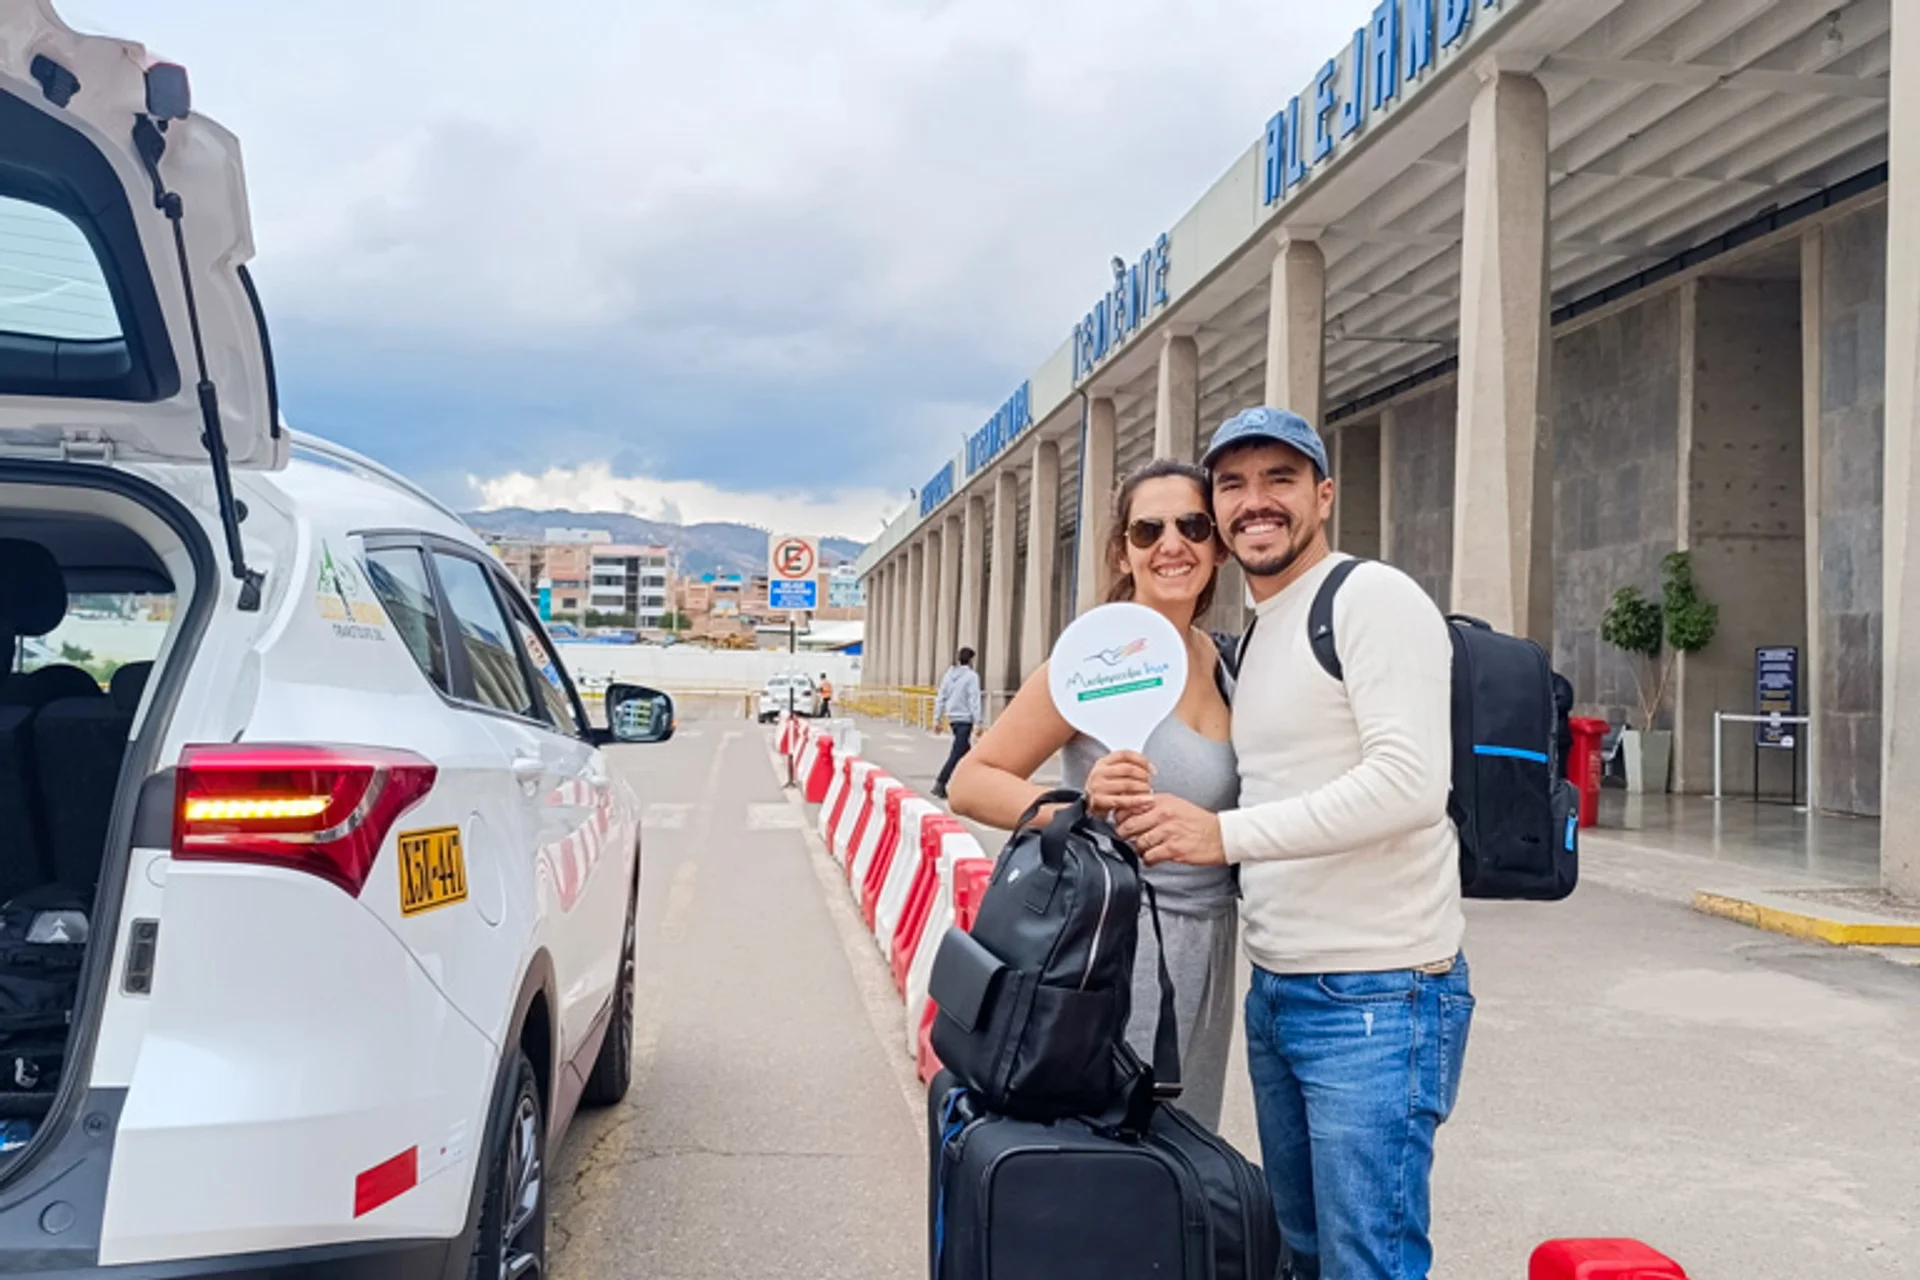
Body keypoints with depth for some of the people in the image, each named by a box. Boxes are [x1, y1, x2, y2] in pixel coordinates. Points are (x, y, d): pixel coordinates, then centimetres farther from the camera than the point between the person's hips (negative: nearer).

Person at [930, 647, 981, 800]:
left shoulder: (949, 675, 8)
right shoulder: (971, 676, -11)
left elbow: (941, 698, 11)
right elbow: (974, 700, -15)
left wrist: (937, 719, 16)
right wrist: (978, 722, -14)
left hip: (952, 718, 7)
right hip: (965, 719, -7)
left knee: (965, 751, 18)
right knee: (957, 754, -6)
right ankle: (940, 784, -13)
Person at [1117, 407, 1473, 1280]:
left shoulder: (1373, 599, -11)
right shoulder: (1252, 639, 17)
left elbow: (1409, 784, -23)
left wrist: (1226, 834, -23)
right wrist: (1170, 821, 7)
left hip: (1378, 999, -9)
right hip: (1276, 993, 9)